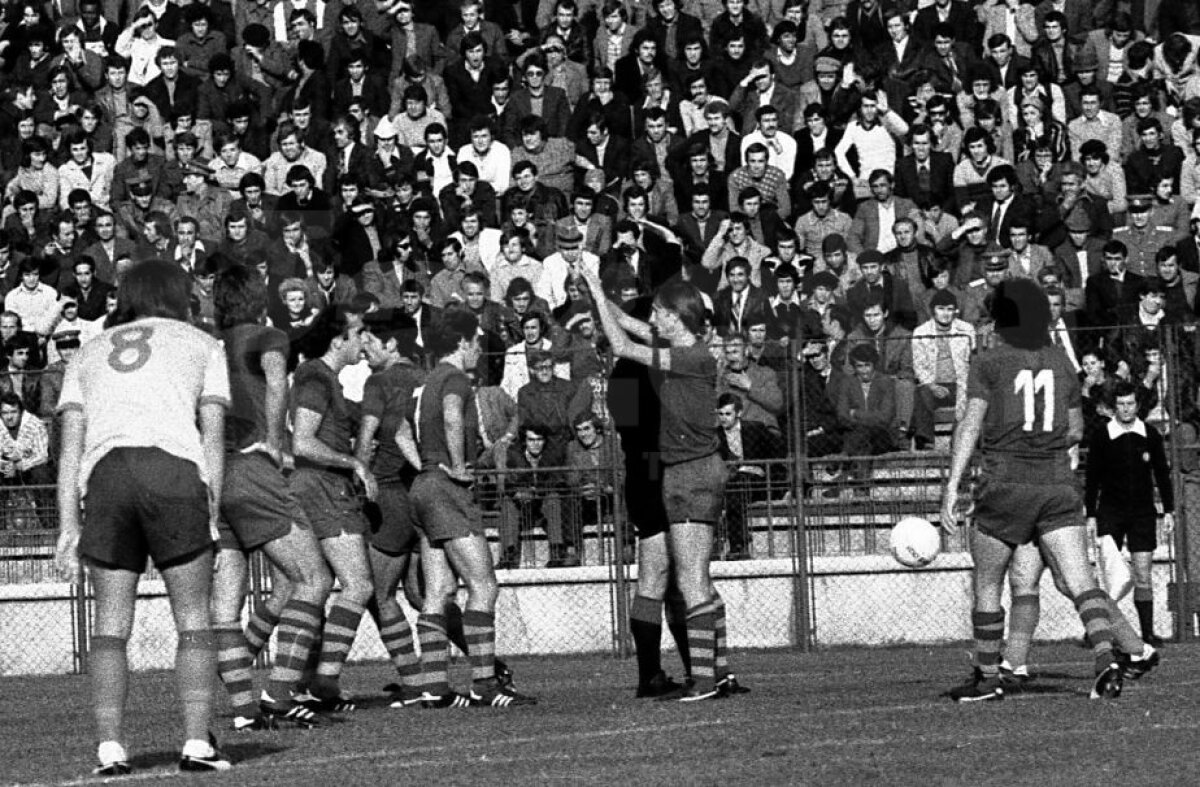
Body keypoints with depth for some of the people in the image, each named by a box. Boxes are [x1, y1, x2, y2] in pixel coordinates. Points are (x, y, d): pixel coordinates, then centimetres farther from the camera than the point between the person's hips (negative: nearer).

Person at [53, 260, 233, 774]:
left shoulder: (89, 352, 28)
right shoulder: (202, 346, 22)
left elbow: (71, 441, 17)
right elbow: (212, 435, 11)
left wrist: (69, 526, 13)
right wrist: (211, 511, 8)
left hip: (104, 473, 2)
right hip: (175, 468, -2)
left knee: (111, 621, 4)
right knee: (193, 617, 3)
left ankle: (110, 749, -5)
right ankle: (197, 743, -7)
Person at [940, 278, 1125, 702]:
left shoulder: (987, 364, -1)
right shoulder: (1062, 364, 12)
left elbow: (971, 424, -10)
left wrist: (952, 486, -13)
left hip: (1005, 486, -3)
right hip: (1058, 484, 3)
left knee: (986, 586, 12)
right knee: (1079, 580, -6)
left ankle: (987, 678, 18)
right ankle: (1106, 659, -26)